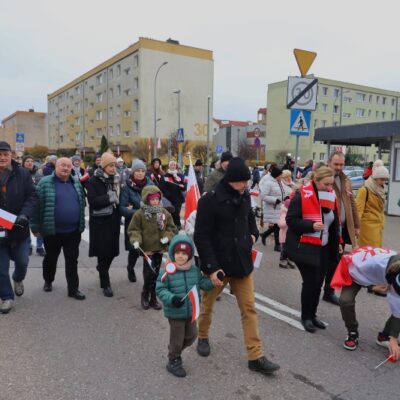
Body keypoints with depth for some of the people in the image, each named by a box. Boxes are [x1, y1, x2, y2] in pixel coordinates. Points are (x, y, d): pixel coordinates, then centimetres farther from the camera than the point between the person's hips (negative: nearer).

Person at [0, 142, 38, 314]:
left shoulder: (23, 174, -3)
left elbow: (32, 197, -3)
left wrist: (24, 215, -19)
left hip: (19, 227, 0)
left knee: (22, 261, 14)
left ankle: (18, 279, 46)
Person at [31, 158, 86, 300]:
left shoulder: (76, 182, 7)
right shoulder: (45, 182, -7)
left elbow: (82, 203, 13)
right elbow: (37, 205, -8)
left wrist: (81, 224, 11)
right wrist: (36, 227, -9)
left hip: (73, 231, 3)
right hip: (52, 231, -2)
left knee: (72, 260, 7)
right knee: (51, 258, 17)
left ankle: (73, 288, 16)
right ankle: (48, 281, 41)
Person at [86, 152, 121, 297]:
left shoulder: (117, 180, 8)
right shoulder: (93, 181, -7)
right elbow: (93, 202, -18)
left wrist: (117, 198, -6)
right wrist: (110, 198, -18)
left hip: (114, 221, 5)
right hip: (100, 222, -5)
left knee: (112, 250, 11)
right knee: (103, 252, -1)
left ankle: (102, 269, 42)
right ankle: (105, 284, 11)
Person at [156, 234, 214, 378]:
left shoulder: (195, 270, -3)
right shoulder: (166, 272, -19)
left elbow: (203, 283, 7)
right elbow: (160, 290, -15)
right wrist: (171, 298, -30)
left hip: (191, 311, 6)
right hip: (175, 313, -6)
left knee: (191, 336, 21)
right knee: (177, 338, 8)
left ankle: (174, 351, 46)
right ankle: (173, 361, 33)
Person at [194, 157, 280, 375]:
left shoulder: (244, 196, 1)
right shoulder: (210, 200, -18)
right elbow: (201, 237, -18)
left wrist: (253, 234, 2)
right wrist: (211, 267, -21)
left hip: (241, 262, 5)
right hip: (217, 264, -5)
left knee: (249, 308, 6)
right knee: (207, 305, 17)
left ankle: (256, 356, 16)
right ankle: (203, 337, 44)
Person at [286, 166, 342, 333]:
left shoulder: (332, 196, 7)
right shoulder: (302, 195, -13)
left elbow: (335, 223, 17)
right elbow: (291, 220, -15)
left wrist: (337, 243, 17)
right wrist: (311, 225, -25)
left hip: (324, 248, 6)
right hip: (304, 247, -6)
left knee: (318, 283, 10)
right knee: (310, 282, -5)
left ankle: (312, 315, 29)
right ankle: (306, 317, 16)